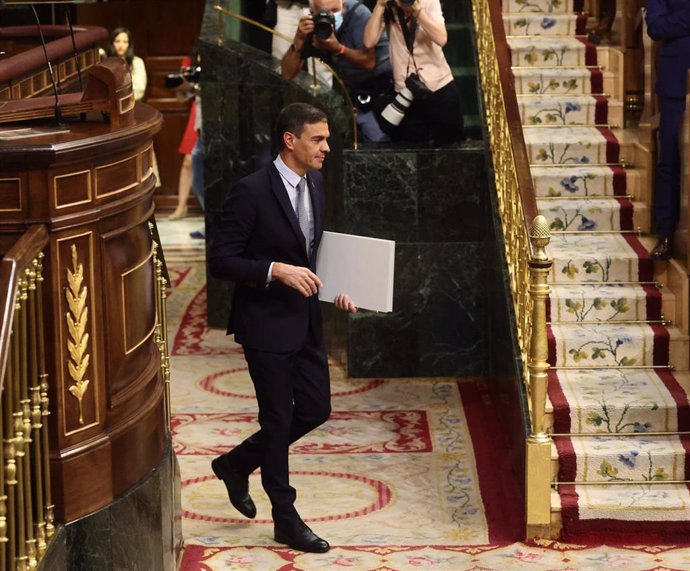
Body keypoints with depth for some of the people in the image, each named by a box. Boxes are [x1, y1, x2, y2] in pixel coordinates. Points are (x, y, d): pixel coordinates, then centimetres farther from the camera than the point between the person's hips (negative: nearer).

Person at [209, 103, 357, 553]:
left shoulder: (316, 183, 5)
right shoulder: (251, 192, -18)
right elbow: (221, 260, -18)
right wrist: (276, 271, -28)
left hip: (306, 320, 8)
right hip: (266, 324, -7)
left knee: (316, 409, 11)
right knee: (279, 418, 3)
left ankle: (237, 465, 31)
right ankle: (286, 519, 15)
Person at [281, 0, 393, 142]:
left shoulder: (357, 13, -22)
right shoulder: (311, 26, -10)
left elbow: (369, 62, -29)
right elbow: (287, 74, -15)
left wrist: (337, 48, -43)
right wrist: (299, 39, -29)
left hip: (388, 82, -3)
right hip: (360, 91, 3)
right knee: (377, 141, -8)